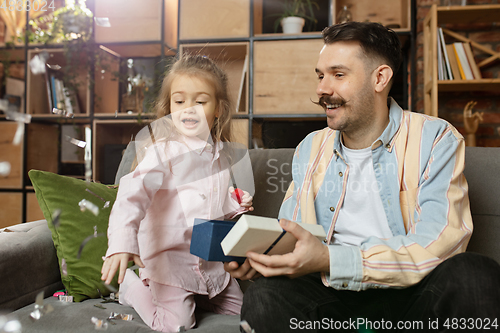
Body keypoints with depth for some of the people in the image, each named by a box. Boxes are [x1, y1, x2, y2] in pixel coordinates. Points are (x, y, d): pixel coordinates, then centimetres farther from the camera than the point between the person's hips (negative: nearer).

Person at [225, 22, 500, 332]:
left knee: (475, 274, -33)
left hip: (408, 293, -2)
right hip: (331, 293, 2)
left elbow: (437, 245, -18)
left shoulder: (435, 140, -4)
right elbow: (287, 238, 12)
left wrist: (330, 260, -28)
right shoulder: (310, 149, 11)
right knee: (263, 298, -28)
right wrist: (258, 255, -12)